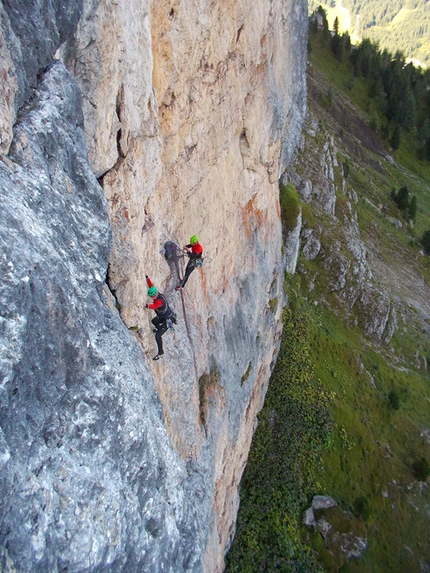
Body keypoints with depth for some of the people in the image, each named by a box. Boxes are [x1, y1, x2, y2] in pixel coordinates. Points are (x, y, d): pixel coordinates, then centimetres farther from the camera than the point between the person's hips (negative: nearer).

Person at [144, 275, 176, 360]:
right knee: (153, 321, 36)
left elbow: (154, 306, -54)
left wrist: (147, 306, -70)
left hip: (168, 319, -10)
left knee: (157, 336, -16)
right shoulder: (156, 294, -9)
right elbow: (151, 286, 0)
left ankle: (160, 353, -4)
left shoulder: (160, 300, -35)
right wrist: (147, 277, -7)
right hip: (162, 317, 10)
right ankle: (159, 329, 66)